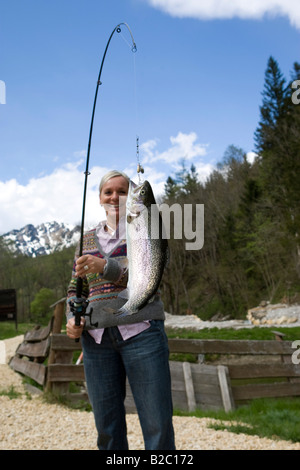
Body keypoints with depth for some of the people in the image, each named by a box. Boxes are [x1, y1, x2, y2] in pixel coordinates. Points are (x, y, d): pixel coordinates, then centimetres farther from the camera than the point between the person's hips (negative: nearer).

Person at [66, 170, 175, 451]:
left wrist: (106, 266, -25)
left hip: (140, 331, -3)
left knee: (158, 425, -3)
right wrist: (73, 319, 0)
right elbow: (76, 288, 20)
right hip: (97, 337, 4)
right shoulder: (88, 239, 16)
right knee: (107, 427, 8)